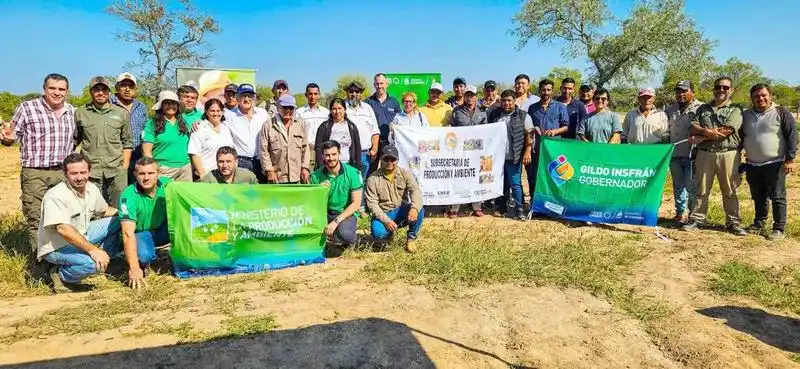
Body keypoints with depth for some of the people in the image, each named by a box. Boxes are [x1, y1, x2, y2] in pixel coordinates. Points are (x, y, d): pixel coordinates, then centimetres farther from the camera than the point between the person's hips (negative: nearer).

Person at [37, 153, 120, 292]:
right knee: (91, 263, -34)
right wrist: (92, 250, -41)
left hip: (81, 236, 8)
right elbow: (63, 229, -36)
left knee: (116, 222, 2)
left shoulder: (92, 189, -1)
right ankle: (61, 274, -3)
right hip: (56, 247, -8)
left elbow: (104, 211, 17)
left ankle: (105, 262, 10)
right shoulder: (56, 196, -25)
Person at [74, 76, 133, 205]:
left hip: (117, 171, 0)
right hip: (90, 171, 0)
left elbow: (127, 142, 12)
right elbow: (73, 141, 15)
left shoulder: (122, 113, 9)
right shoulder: (80, 113, 8)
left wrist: (125, 166, 4)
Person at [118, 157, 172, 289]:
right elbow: (128, 234, -30)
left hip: (163, 229, 3)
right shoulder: (129, 196, -24)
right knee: (144, 256, -36)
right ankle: (142, 265, 2)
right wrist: (134, 269, -38)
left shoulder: (167, 184, -14)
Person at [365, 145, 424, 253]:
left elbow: (415, 190, -16)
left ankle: (411, 239, -6)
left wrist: (414, 208, -38)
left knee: (419, 210, -29)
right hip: (383, 214, -1)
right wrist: (386, 220, -25)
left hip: (401, 211, 1)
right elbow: (372, 204, -11)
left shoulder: (405, 173, -2)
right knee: (377, 233, -31)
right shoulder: (373, 179, -6)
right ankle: (391, 231, 7)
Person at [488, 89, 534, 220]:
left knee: (515, 184, -2)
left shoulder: (523, 116, -2)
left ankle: (519, 210, 6)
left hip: (513, 158, -4)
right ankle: (502, 208, 24)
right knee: (501, 184, 13)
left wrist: (527, 152, -12)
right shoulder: (494, 114, 7)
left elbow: (529, 135, -3)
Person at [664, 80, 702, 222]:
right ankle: (680, 213, 23)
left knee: (691, 187, -4)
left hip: (691, 154, -5)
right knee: (678, 186, 13)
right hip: (674, 154, 6)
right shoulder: (670, 110, 15)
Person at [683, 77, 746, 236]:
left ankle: (733, 223, 10)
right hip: (705, 153, 3)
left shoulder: (736, 109, 4)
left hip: (728, 154, -2)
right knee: (701, 189, 7)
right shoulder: (703, 108, 15)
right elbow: (693, 128, 4)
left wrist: (700, 137, -8)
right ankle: (696, 219, 13)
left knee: (730, 191, 3)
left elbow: (727, 130, -11)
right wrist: (707, 131, -17)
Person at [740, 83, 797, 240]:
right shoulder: (746, 115, 11)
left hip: (775, 164, -4)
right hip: (752, 166, 5)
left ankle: (779, 228, 6)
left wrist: (790, 159, -13)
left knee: (777, 197, -1)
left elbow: (792, 136, -7)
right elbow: (739, 137, 17)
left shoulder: (781, 113, -3)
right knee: (758, 197, 14)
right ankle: (759, 223, 27)